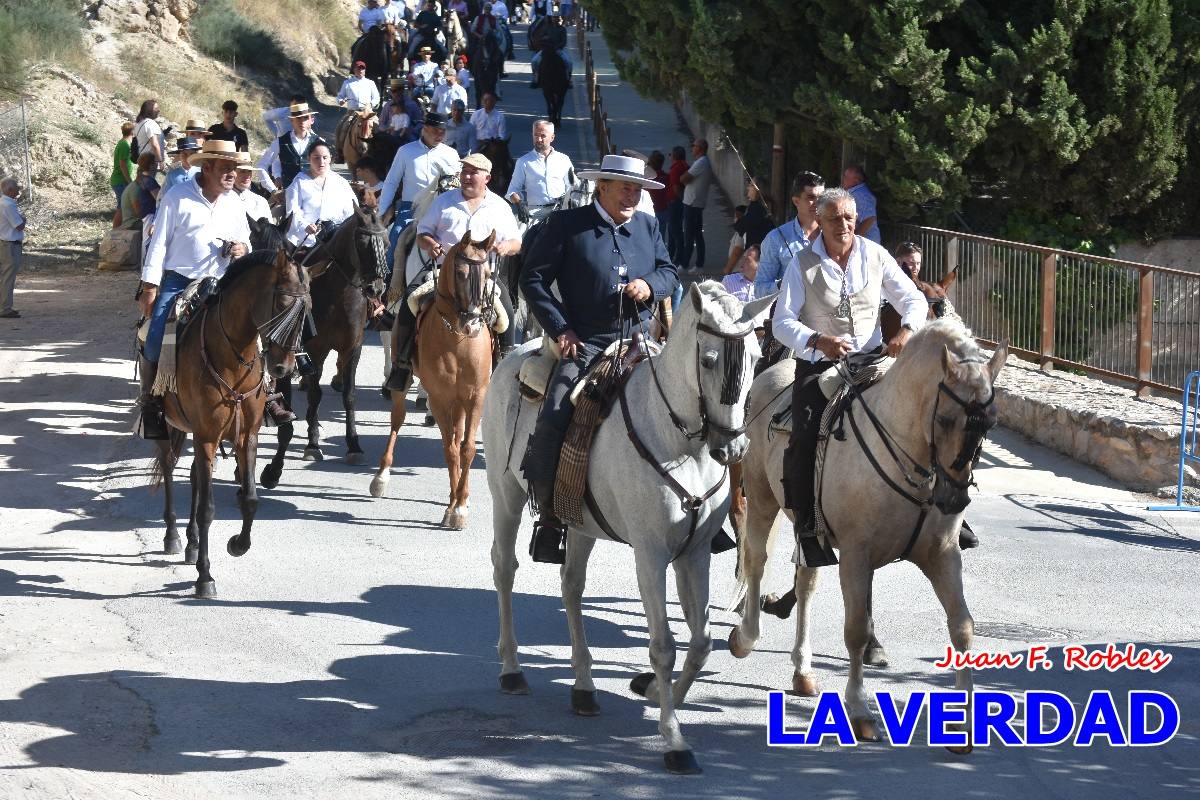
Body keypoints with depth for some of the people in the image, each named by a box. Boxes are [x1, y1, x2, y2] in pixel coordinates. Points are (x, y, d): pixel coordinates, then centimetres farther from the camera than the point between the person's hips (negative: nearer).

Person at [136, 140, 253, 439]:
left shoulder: (234, 203, 9)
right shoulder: (178, 198, -5)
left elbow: (245, 241, 22)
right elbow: (159, 243, -4)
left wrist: (242, 248, -4)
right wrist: (150, 287, -8)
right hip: (177, 282, -4)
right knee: (155, 343, -16)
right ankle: (149, 400, 4)